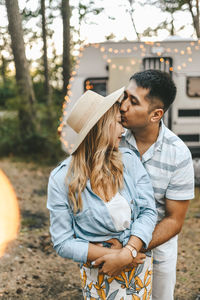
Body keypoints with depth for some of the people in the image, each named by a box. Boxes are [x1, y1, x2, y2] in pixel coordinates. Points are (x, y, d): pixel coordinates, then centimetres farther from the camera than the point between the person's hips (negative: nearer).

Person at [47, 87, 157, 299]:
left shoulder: (129, 161, -6)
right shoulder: (61, 179, -15)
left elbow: (148, 211, -9)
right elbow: (63, 243, -13)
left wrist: (130, 252, -24)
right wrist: (112, 255, -20)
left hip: (139, 265, 3)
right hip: (97, 272, -3)